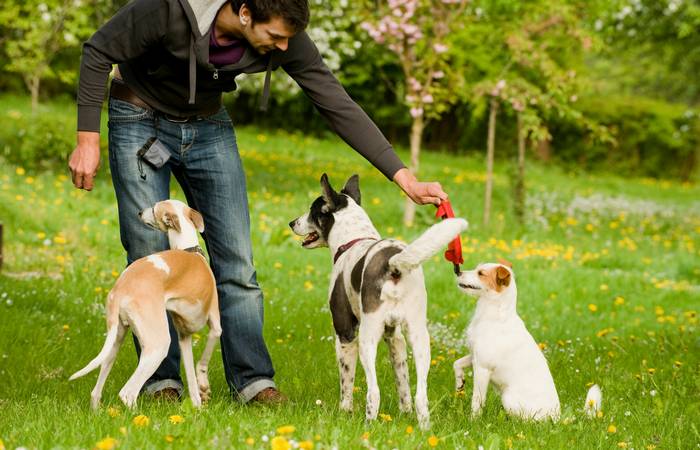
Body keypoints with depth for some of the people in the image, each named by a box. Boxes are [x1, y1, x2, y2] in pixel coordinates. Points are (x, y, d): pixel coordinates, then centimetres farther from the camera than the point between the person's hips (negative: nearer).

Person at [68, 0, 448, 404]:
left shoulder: (286, 40, -23)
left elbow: (338, 105, -18)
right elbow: (99, 52, -20)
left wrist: (405, 178, -21)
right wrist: (88, 140, -21)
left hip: (208, 126, 3)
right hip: (140, 121, -3)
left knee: (236, 260, -3)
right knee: (149, 256, -6)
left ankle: (253, 380, 2)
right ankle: (162, 382, 4)